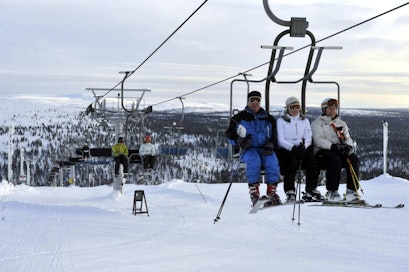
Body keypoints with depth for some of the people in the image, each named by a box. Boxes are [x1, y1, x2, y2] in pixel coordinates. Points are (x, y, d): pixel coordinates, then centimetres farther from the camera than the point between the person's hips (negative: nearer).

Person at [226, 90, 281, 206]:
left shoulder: (268, 119, 17)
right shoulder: (240, 117, 9)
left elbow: (274, 136, 17)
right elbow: (230, 133, 9)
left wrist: (269, 145, -5)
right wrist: (240, 141, -11)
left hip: (265, 149, 2)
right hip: (248, 149, -2)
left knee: (272, 161, -30)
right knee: (254, 161, -36)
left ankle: (272, 190, -25)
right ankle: (254, 191, -34)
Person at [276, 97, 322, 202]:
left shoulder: (304, 120, 17)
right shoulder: (281, 121, 6)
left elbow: (309, 138, 7)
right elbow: (281, 140, -5)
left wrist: (303, 146, -16)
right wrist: (292, 147, -22)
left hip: (302, 149, 3)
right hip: (285, 150, -3)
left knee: (312, 159, -27)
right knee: (293, 161, -34)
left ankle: (311, 189, -21)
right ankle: (290, 192, -31)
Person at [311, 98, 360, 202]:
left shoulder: (341, 123, 24)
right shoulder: (317, 123, 8)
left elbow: (347, 138, 14)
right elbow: (318, 140, -8)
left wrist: (349, 146, -11)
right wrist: (333, 146, -22)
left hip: (341, 151, 5)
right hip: (322, 151, -5)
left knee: (354, 159, -25)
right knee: (335, 160, -36)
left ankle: (352, 191, -26)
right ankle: (331, 192, -32)